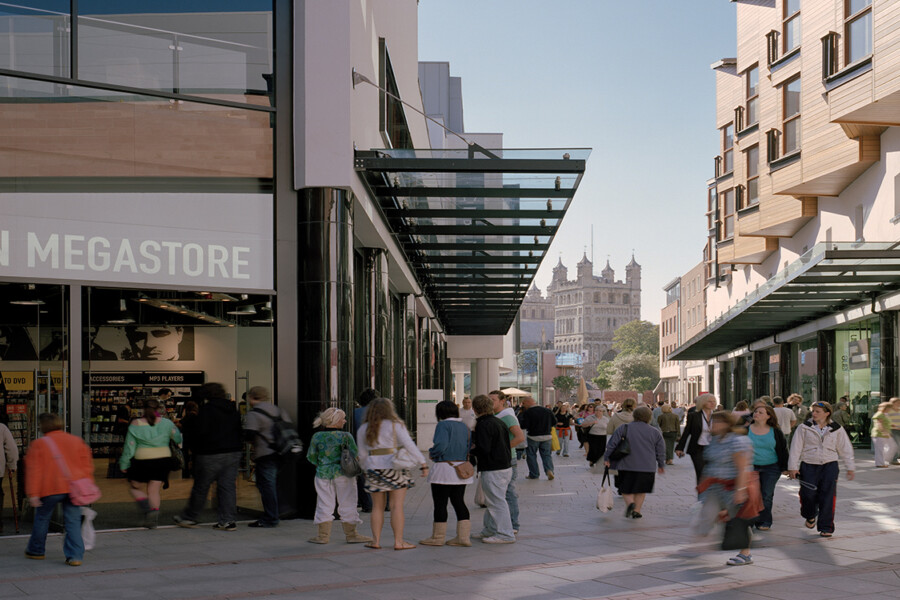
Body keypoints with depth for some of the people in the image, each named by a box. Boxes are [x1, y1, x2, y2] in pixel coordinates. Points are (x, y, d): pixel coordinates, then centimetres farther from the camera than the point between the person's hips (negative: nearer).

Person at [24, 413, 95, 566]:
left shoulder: (38, 444, -1)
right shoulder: (77, 441, 10)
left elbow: (34, 471, -5)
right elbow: (87, 465, 10)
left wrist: (32, 494, -6)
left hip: (50, 489, -3)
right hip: (74, 488, 3)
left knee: (42, 519, 17)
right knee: (73, 522, 4)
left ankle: (36, 551, 31)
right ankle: (75, 555, -5)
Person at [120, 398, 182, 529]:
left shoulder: (135, 425, -5)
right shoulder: (166, 423, -1)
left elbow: (129, 447, -3)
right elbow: (178, 439, 4)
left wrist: (124, 464, 4)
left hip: (143, 461, -2)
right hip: (163, 460, 2)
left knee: (135, 488, 14)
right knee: (154, 491, 8)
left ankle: (148, 510, -8)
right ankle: (153, 520, 2)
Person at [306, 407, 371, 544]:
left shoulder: (317, 437, -1)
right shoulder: (346, 436, -11)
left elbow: (311, 457, 5)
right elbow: (355, 455, -8)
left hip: (323, 473, 3)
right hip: (342, 474, -3)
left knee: (324, 505, 9)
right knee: (347, 504, 7)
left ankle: (323, 535, 10)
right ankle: (351, 534, 13)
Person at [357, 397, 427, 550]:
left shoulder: (364, 429, 10)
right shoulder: (395, 425, -2)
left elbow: (362, 455, 13)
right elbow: (409, 445, -9)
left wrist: (366, 470, 25)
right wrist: (423, 464, -9)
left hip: (374, 468, 4)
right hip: (395, 468, -4)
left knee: (377, 507, 11)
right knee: (397, 506, -2)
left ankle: (376, 540, 10)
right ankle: (399, 541, -2)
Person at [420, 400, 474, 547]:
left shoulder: (443, 425, -11)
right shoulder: (464, 426, 11)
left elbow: (440, 445, -22)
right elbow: (470, 447, 9)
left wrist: (431, 453, -4)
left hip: (445, 468, -8)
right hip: (462, 468, 8)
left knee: (440, 503, 1)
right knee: (459, 502, 11)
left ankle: (438, 538, 7)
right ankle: (463, 536, 8)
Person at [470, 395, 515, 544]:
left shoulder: (483, 425, -15)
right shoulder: (500, 423, 12)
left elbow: (483, 449, -22)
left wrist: (471, 450, -3)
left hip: (493, 469, -10)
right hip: (506, 466, 10)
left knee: (497, 502, -4)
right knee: (492, 500, 20)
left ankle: (505, 535, -1)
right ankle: (490, 529, 29)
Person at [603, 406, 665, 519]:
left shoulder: (625, 428, 0)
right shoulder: (655, 432, 5)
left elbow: (612, 444, -4)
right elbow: (660, 451, 10)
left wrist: (606, 458, 2)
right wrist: (661, 465, 22)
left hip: (628, 465, -1)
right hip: (647, 466, 1)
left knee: (626, 488, 8)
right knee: (641, 489, 14)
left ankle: (630, 502, -17)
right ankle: (637, 510, 9)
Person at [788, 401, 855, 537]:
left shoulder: (836, 429, 4)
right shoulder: (804, 428, 0)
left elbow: (845, 449, 11)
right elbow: (796, 448, 1)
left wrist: (850, 467, 12)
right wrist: (793, 467, -4)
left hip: (829, 466, 0)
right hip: (809, 466, 0)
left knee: (827, 498, -6)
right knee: (808, 495, -6)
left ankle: (826, 527, 4)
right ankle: (810, 516, 26)